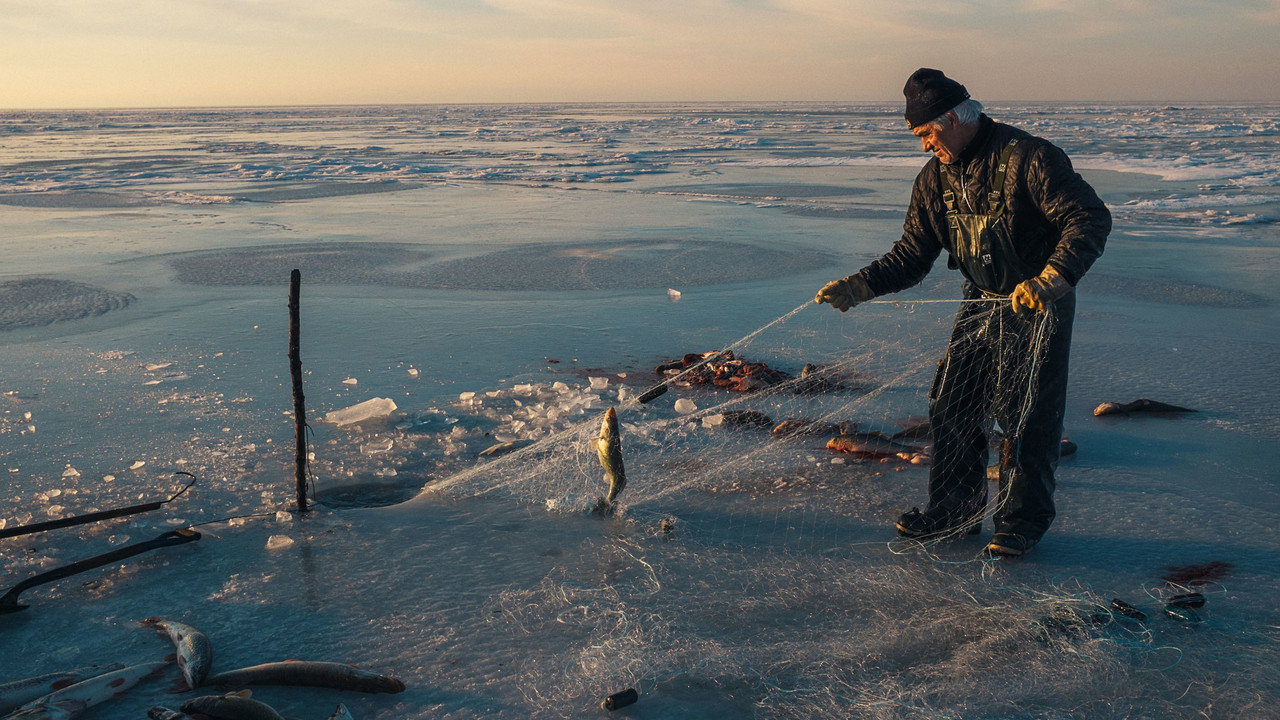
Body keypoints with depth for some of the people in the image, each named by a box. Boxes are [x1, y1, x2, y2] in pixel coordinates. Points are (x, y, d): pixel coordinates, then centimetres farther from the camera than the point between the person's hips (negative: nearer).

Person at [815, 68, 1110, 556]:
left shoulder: (1027, 157, -20)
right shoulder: (935, 178, 1)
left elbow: (1091, 219, -24)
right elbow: (912, 254, 3)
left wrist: (1052, 279, -40)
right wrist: (858, 287, -12)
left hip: (1038, 307, -6)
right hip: (982, 304, 7)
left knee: (1026, 414, -3)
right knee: (952, 406, 5)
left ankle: (1023, 522, 12)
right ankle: (954, 512, 19)